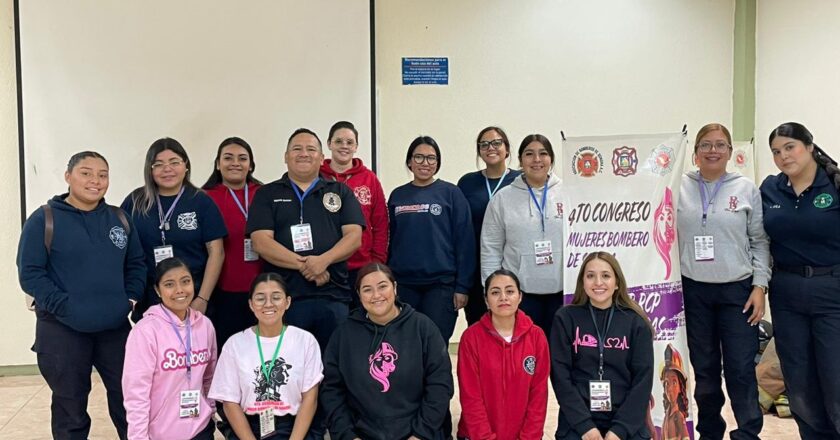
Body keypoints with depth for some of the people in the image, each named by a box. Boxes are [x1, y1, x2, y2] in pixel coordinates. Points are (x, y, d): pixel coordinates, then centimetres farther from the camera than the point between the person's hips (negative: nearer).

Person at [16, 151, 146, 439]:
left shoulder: (119, 219, 8)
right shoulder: (44, 219, -6)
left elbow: (136, 264, 13)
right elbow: (29, 273, -9)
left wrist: (131, 297, -2)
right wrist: (64, 305, -18)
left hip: (115, 327, 4)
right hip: (61, 329, -4)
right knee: (70, 405, 10)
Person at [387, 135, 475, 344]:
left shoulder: (451, 193, 0)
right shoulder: (397, 196, 9)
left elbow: (464, 242, -3)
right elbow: (389, 240, 12)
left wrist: (462, 287, -7)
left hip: (441, 284, -3)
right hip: (403, 284, 3)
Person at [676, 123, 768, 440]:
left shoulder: (747, 189, 2)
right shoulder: (680, 188, 3)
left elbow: (760, 241, 4)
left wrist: (760, 286, -4)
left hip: (737, 291, -1)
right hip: (694, 292, 1)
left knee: (741, 371, -3)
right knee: (704, 370, 11)